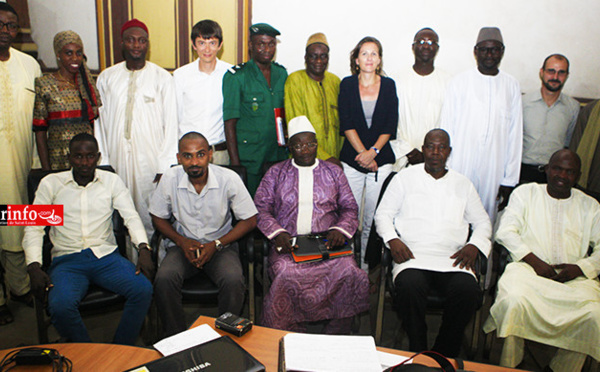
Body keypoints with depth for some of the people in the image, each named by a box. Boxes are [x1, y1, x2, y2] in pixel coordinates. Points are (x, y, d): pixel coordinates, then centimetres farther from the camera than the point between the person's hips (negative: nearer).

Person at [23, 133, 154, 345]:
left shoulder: (111, 181, 9)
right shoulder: (51, 183, 6)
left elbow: (131, 217, 1)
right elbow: (34, 227, 3)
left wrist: (143, 249, -17)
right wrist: (34, 267, -12)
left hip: (106, 256, 1)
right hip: (67, 260, -1)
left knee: (143, 290, -26)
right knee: (60, 306, -31)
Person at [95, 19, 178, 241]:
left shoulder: (162, 78, 2)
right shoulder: (106, 78, 9)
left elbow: (170, 123, 0)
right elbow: (99, 122, 10)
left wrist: (165, 166, -5)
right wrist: (103, 162, 5)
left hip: (152, 160, -2)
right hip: (118, 159, 2)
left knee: (152, 218, -1)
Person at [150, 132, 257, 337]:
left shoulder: (229, 179, -14)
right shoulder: (170, 179, -9)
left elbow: (249, 220, -5)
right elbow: (158, 217, 7)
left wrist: (216, 244, -15)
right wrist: (182, 241, -10)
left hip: (221, 245, -1)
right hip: (183, 244, 2)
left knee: (233, 281, -31)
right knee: (164, 279, -27)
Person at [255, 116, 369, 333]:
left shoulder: (333, 172, 19)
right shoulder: (276, 173, 15)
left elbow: (350, 208, 14)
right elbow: (261, 208, 7)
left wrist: (340, 229, -7)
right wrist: (277, 233, -11)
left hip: (327, 242, 1)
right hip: (288, 243, -1)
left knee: (348, 273, -29)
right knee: (286, 275, -34)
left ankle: (337, 340, -10)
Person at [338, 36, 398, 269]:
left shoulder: (389, 85, 8)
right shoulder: (347, 84, 6)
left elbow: (390, 125, 3)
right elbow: (346, 125, -1)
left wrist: (373, 151, -10)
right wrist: (362, 153, -9)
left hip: (381, 160, 1)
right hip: (351, 159, 0)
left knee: (374, 219, 0)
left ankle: (367, 266, 12)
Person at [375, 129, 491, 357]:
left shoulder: (463, 184, 21)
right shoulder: (404, 178, 14)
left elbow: (482, 221, 22)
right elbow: (383, 214, 11)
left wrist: (474, 246, 1)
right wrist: (392, 239, -8)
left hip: (452, 259, 2)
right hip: (412, 255, -2)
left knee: (468, 291, -30)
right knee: (410, 287, -35)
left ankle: (444, 356, -9)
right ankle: (418, 354, -14)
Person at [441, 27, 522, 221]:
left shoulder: (512, 86, 8)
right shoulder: (459, 82, 3)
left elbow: (515, 134, 8)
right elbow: (447, 129, 2)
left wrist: (510, 179, 4)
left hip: (494, 170, 2)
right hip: (460, 167, -1)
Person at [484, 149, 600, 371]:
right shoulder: (526, 192, 16)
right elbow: (505, 232, 3)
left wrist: (580, 267, -8)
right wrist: (534, 261, -11)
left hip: (574, 277, 2)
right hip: (528, 268, -2)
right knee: (514, 300, -35)